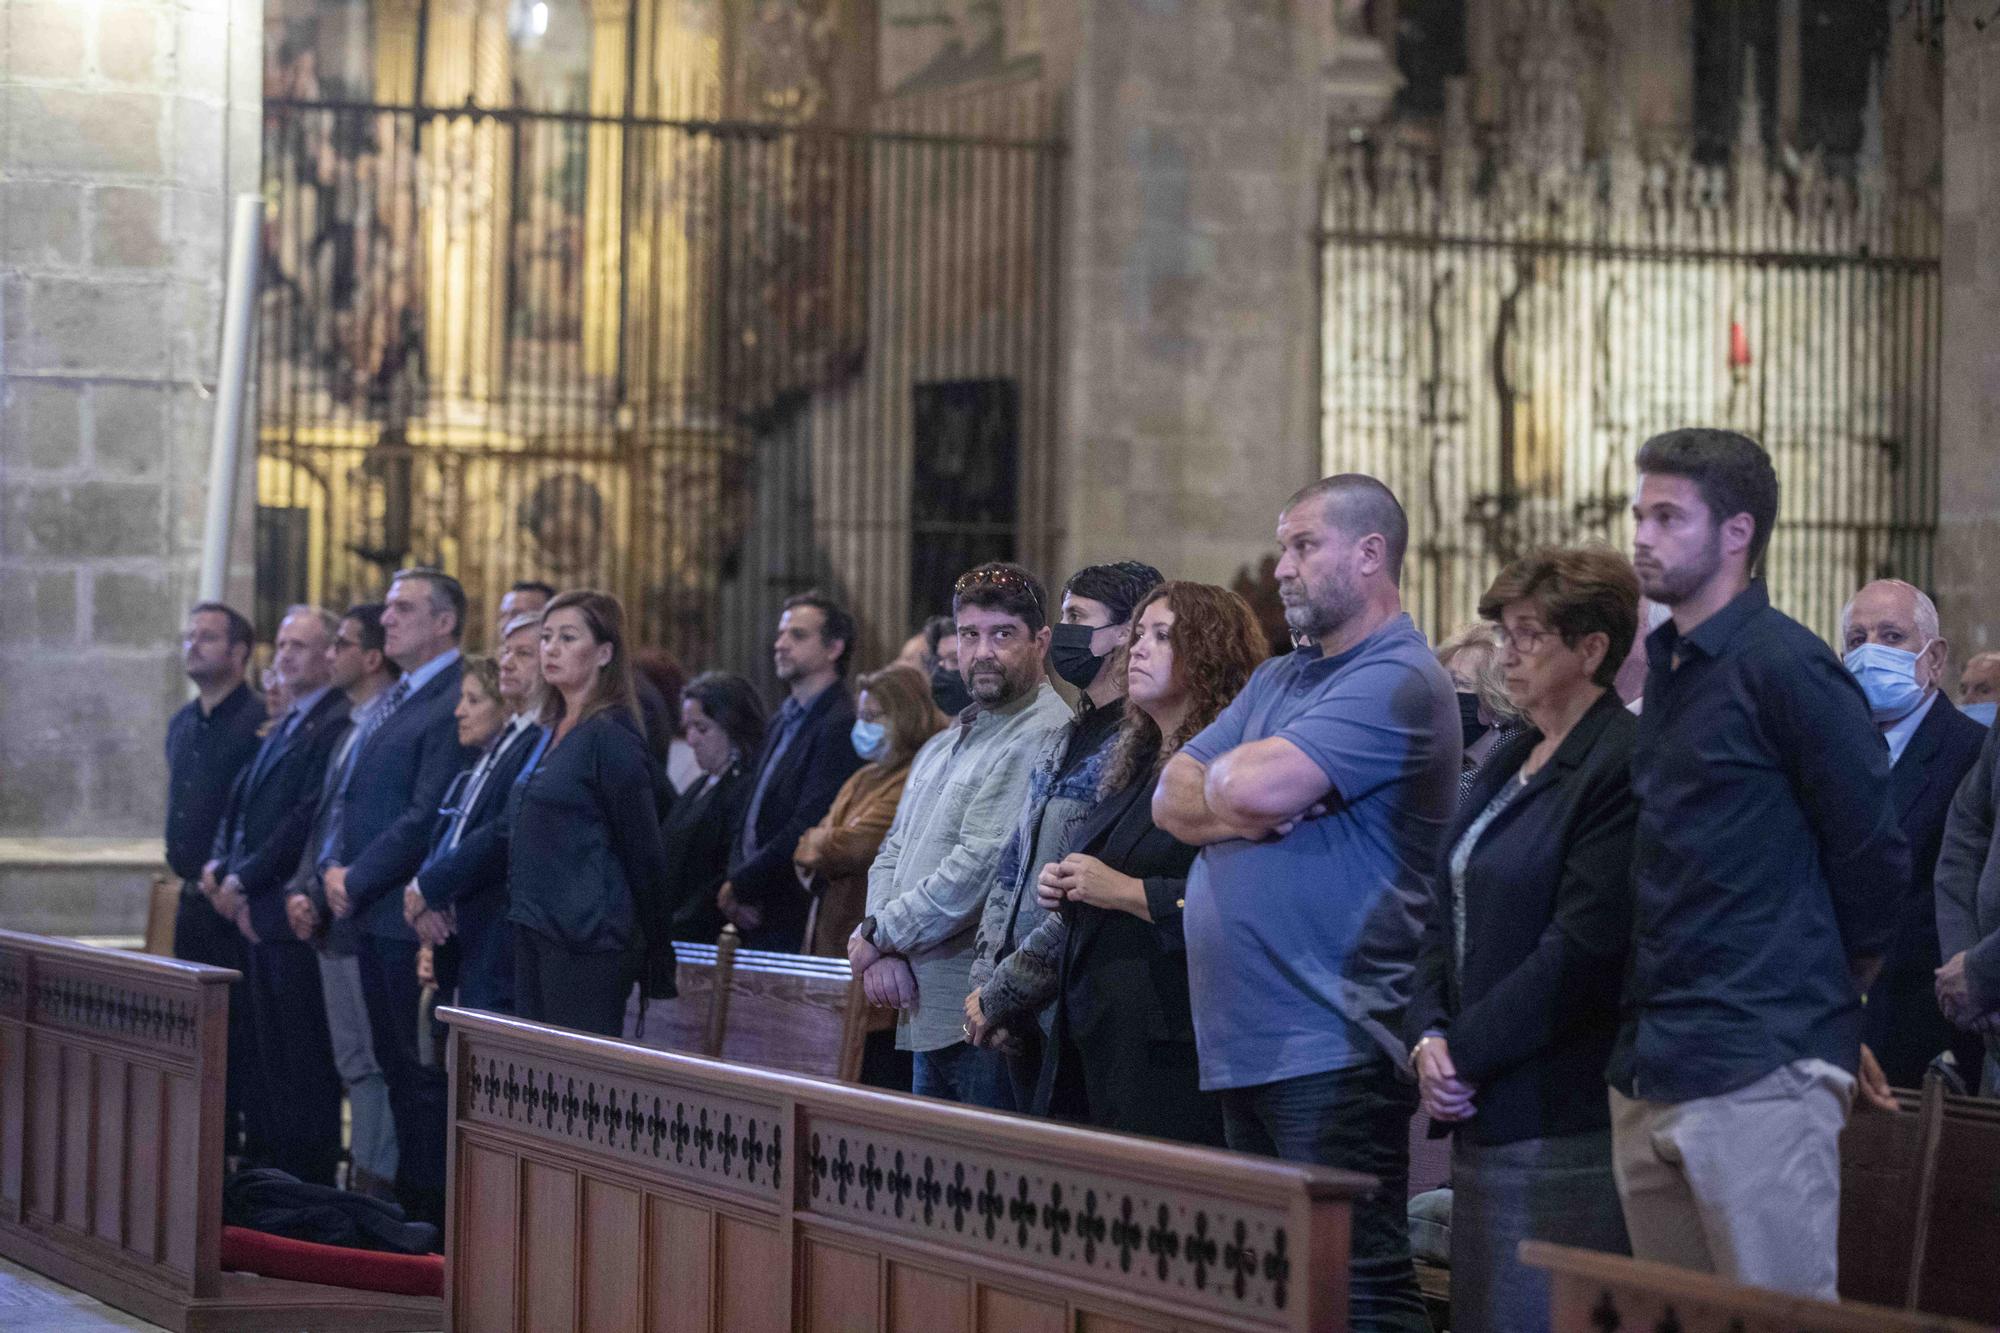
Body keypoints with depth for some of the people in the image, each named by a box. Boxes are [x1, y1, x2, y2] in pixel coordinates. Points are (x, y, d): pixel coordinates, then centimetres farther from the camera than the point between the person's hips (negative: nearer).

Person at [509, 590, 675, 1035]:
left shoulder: (610, 736, -11)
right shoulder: (556, 731, 15)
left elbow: (643, 850, -11)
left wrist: (654, 947, -8)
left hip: (586, 936, -9)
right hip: (536, 929, 9)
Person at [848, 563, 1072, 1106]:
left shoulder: (1044, 736, -13)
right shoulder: (942, 745, 20)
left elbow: (981, 867, -19)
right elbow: (892, 853, 18)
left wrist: (878, 934, -8)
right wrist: (881, 953, -2)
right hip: (926, 1014, 9)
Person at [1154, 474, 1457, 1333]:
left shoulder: (1398, 683, -11)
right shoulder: (1278, 679, 20)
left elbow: (1260, 786, -23)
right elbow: (1172, 800, 13)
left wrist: (1223, 780, 0)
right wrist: (1238, 809, -8)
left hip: (1332, 1048, -9)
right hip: (1243, 1040, 9)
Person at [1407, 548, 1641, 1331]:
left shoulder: (1620, 766, -12)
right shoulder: (1507, 764, 17)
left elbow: (1583, 949, -18)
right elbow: (1447, 915, 17)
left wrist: (1467, 1052, -12)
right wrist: (1430, 1036, 0)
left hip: (1560, 1118, -9)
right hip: (1485, 1117, 9)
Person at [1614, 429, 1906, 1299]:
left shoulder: (1784, 667, -11)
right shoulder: (1665, 669, 16)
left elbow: (1873, 851, -10)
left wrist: (1839, 979, 2)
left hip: (1761, 1072, -9)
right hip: (1647, 1078, 9)